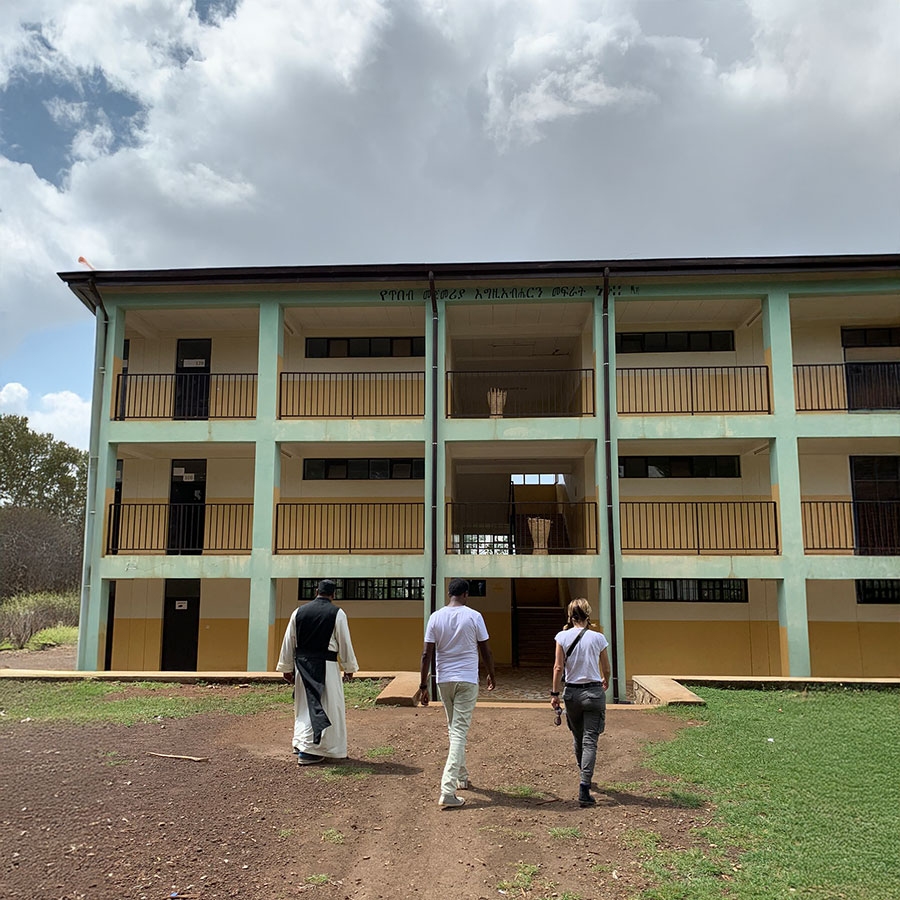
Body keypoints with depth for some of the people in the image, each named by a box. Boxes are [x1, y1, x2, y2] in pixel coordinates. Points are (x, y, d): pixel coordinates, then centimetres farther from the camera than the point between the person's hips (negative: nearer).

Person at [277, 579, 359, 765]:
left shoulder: (299, 611, 4)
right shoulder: (337, 613, -6)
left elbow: (288, 642, 8)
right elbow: (345, 643, -3)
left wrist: (286, 668, 17)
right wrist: (349, 668, 8)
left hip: (301, 664, 4)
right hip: (325, 666, -4)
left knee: (304, 705, 19)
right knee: (328, 707, 4)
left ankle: (301, 742, 19)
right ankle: (309, 751, 4)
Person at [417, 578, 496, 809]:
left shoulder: (436, 617, -1)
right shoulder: (474, 616, -7)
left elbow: (427, 654, -2)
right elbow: (485, 650, 0)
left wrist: (423, 686, 3)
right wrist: (491, 674, 17)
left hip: (444, 680, 3)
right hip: (467, 680, -3)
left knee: (454, 729, 21)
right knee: (459, 732, -4)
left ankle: (461, 777, 35)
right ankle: (447, 791, -11)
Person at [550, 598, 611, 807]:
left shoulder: (562, 637, -6)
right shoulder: (598, 638, -6)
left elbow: (558, 667, -6)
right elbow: (606, 669, 4)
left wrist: (554, 693, 2)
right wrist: (605, 682, 25)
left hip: (572, 692, 2)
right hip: (594, 692, -2)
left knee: (578, 738, 20)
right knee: (590, 741, -1)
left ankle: (585, 778, 40)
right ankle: (584, 789, -11)